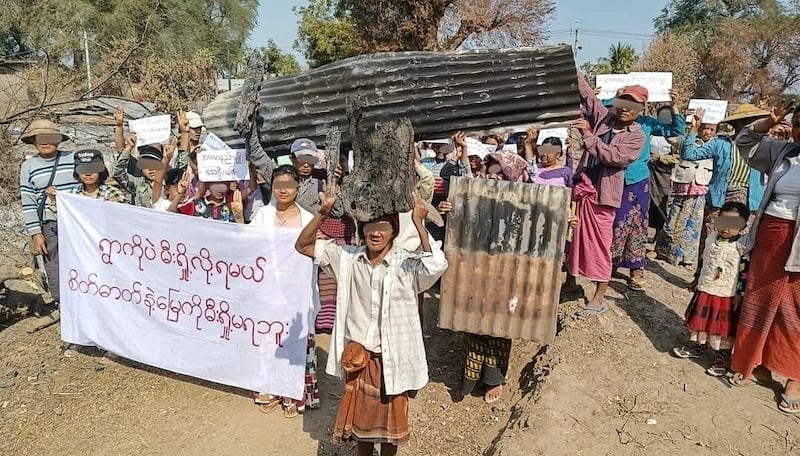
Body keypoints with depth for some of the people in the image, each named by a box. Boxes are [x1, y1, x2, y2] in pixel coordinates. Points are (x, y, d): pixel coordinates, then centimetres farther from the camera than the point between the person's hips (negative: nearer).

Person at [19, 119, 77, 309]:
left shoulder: (74, 159, 2)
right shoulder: (28, 166, 5)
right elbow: (28, 203, 3)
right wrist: (35, 233, -3)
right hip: (49, 228, 1)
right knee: (55, 274, 4)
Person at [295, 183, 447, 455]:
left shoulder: (408, 264, -16)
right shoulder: (348, 258, -5)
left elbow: (438, 265, -37)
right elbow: (303, 245, -5)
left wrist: (418, 224, -37)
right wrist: (323, 212, -19)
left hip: (392, 357, -3)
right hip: (357, 355, 3)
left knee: (390, 416, 17)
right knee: (360, 413, 22)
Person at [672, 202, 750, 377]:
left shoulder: (742, 246, -16)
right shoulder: (711, 239, 3)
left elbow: (745, 272, -14)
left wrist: (740, 294, -15)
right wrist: (696, 280, 21)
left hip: (727, 295, -6)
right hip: (704, 290, 6)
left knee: (724, 328, 6)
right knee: (699, 320, 18)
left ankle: (723, 358, 19)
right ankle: (697, 346, 37)